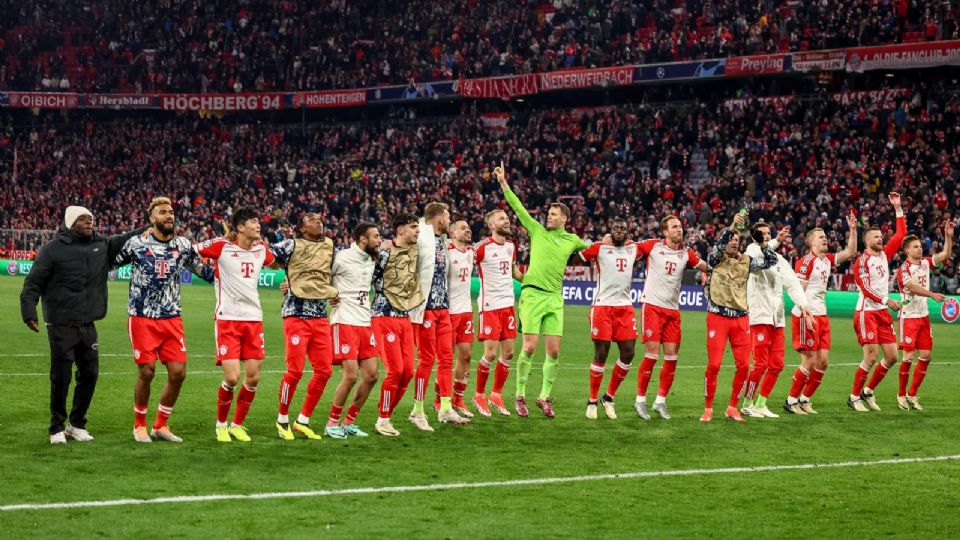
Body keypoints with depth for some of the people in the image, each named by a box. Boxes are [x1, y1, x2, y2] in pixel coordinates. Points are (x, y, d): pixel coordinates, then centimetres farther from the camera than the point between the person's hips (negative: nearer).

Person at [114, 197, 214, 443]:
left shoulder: (183, 246, 8)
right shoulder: (136, 243, -3)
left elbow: (204, 271, 20)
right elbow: (108, 263, 9)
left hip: (172, 318, 4)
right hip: (142, 318, -4)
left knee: (178, 372, -2)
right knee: (146, 372, -6)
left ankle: (160, 426, 15)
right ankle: (139, 425, 15)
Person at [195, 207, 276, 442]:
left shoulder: (261, 249, 9)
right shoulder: (221, 246, -7)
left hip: (253, 319, 5)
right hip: (227, 319, -5)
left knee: (253, 377, 2)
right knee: (232, 377, -12)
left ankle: (237, 425, 19)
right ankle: (221, 424, 11)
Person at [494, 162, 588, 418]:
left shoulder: (572, 240, 13)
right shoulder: (537, 230, 7)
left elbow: (590, 249, 32)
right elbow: (517, 207, 3)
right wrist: (503, 183, -1)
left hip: (555, 298, 3)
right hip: (532, 294, -3)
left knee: (554, 351, -1)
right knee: (530, 347, -9)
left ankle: (545, 397, 13)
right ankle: (520, 396, 4)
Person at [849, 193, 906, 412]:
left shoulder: (884, 254, 11)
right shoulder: (861, 261, -9)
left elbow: (901, 234, 13)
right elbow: (866, 288, -15)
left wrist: (897, 207, 9)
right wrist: (887, 301, -20)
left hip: (883, 313, 7)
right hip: (866, 313, -7)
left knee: (892, 356, 4)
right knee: (871, 357, -11)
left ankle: (868, 391, 18)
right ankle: (854, 397, 1)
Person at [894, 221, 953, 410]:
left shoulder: (925, 263, 7)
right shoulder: (903, 270, -13)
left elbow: (946, 254, 8)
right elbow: (913, 287, -28)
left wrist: (948, 236, -5)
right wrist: (933, 295, -39)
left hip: (924, 316, 7)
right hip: (909, 317, -7)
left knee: (925, 356, 4)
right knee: (909, 357, -7)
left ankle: (912, 394, 14)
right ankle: (901, 395, 8)